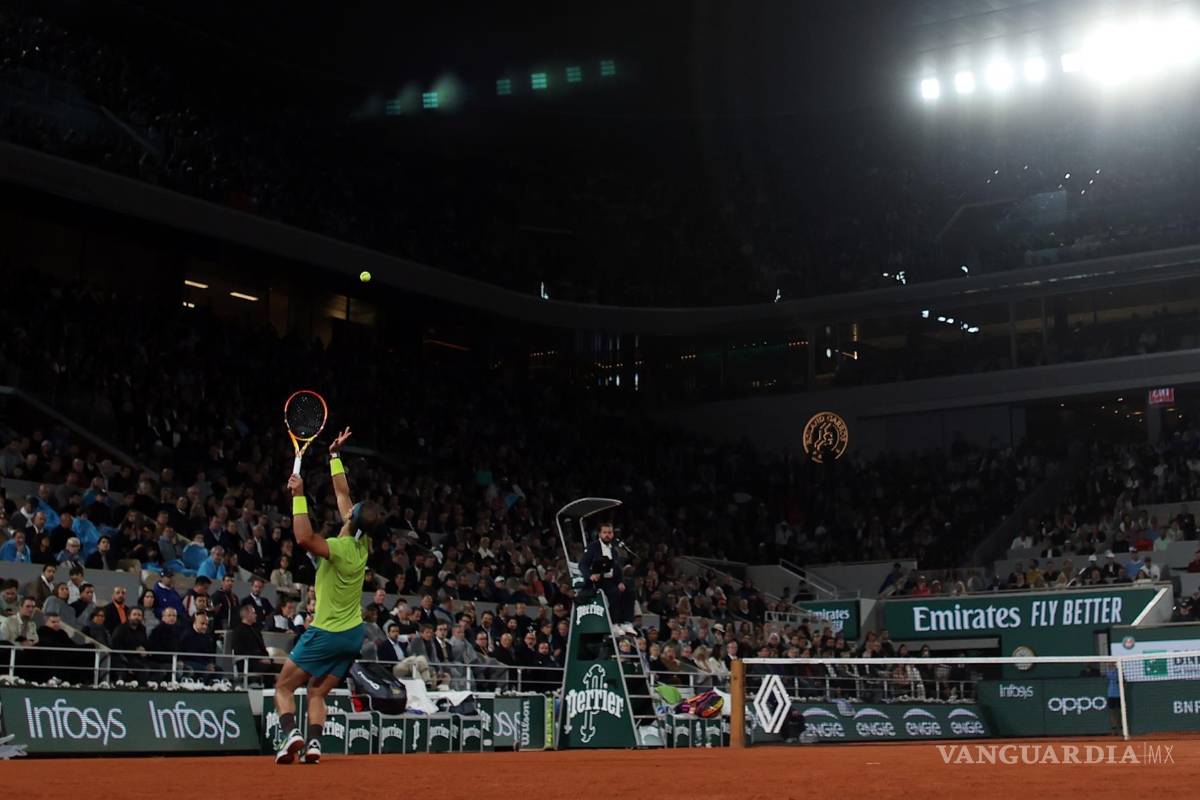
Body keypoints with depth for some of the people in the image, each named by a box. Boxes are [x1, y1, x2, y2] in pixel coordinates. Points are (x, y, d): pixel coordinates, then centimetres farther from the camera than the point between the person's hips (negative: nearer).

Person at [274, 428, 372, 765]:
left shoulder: (340, 549, -22)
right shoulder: (363, 543, -1)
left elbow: (305, 538, -40)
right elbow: (342, 493, 9)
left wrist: (299, 496, -36)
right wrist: (334, 454, 15)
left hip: (326, 633, -7)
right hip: (353, 634, 7)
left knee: (284, 686, 6)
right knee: (317, 693, 13)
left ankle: (291, 733, -16)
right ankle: (314, 743, -7)